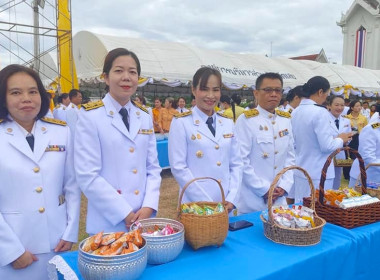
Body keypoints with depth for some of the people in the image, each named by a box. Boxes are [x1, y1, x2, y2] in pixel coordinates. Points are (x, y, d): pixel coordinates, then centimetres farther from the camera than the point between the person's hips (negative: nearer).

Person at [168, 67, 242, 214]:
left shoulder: (228, 123, 7)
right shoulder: (181, 123, -6)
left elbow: (236, 164, 8)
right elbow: (178, 167, -11)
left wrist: (231, 199, -4)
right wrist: (207, 203, -13)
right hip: (196, 205, -4)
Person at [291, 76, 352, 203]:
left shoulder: (295, 112, 4)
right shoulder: (320, 112, -17)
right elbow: (326, 146, -18)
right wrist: (340, 140, 1)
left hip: (299, 172, 7)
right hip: (317, 175, -7)